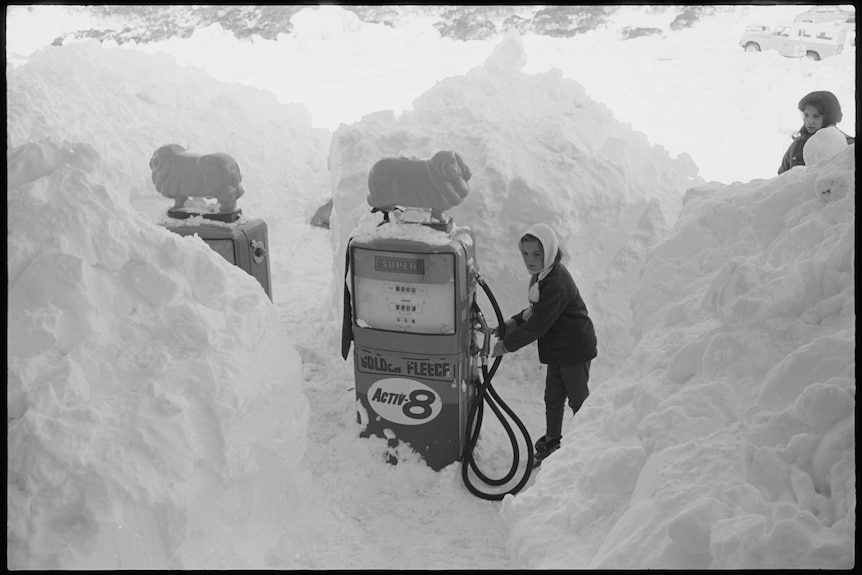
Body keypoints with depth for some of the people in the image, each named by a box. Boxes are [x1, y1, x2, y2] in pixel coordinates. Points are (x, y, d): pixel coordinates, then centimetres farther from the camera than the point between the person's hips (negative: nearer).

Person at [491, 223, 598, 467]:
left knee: (578, 399, 5)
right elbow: (535, 312, 16)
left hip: (575, 349, -9)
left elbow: (538, 325, -27)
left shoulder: (556, 283, -28)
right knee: (553, 398, 17)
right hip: (557, 349, 9)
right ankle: (551, 442, 31)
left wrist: (507, 344, -19)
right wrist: (506, 327, 5)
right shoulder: (540, 276, 4)